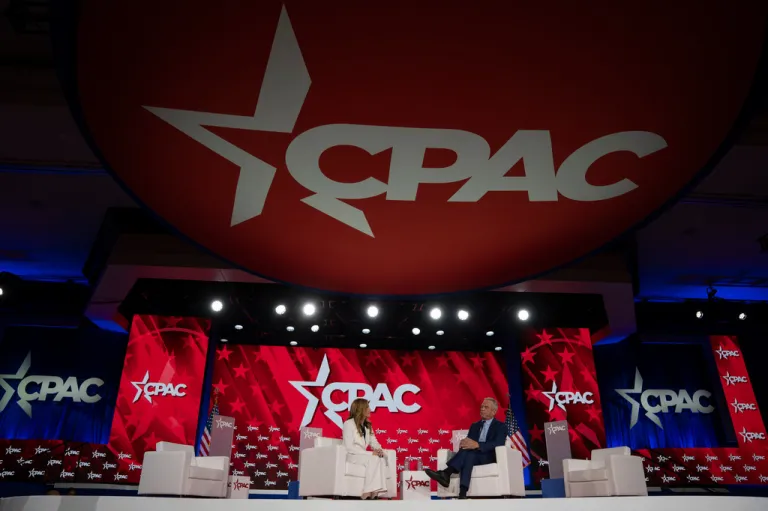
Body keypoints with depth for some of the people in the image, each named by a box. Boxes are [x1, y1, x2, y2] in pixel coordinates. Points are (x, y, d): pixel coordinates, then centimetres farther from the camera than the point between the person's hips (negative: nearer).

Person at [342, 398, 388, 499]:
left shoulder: (368, 425, 17)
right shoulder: (349, 424, -7)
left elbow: (374, 442, 13)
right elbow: (349, 447, -17)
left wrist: (379, 450, -12)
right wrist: (370, 453, -22)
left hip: (364, 456, 6)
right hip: (351, 456, -6)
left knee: (382, 459, -25)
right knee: (373, 459, -32)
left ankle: (375, 492, -31)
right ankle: (367, 493, -29)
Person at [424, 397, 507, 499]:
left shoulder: (500, 426, 9)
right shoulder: (475, 426, 26)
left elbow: (498, 444, -11)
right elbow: (469, 441, 13)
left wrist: (477, 445, -27)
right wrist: (464, 443, -15)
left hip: (488, 457, -3)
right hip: (471, 456, 4)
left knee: (468, 452, -35)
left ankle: (447, 473, -48)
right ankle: (462, 493, -50)